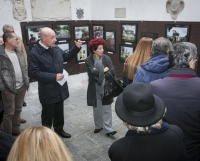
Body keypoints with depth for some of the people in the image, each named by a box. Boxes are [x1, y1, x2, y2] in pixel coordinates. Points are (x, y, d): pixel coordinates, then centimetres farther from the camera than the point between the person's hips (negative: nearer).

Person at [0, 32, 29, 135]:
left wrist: (26, 81, 8)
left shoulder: (18, 52, 11)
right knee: (9, 112, 3)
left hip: (22, 86, 6)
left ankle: (16, 129, 33)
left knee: (18, 110, 17)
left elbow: (24, 67, 16)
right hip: (8, 88, -6)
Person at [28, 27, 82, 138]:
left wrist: (77, 48, 3)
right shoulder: (34, 53, -17)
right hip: (47, 91, -6)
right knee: (48, 114, 11)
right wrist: (53, 77, -25)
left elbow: (67, 57, 18)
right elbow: (34, 73, -21)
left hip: (60, 88, 6)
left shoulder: (56, 49, 2)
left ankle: (59, 130, 42)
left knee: (59, 112, 22)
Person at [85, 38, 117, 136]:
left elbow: (112, 71, -9)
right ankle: (98, 126, 31)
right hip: (95, 89, 0)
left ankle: (108, 129, 11)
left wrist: (98, 73, -14)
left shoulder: (106, 58, 0)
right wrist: (103, 70, -11)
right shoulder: (88, 60, -5)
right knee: (97, 109, 14)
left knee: (107, 109, 4)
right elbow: (92, 73, -19)